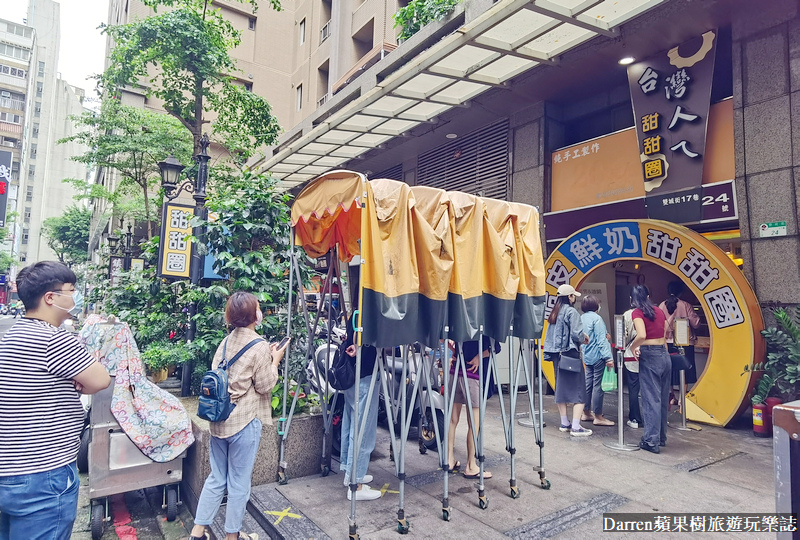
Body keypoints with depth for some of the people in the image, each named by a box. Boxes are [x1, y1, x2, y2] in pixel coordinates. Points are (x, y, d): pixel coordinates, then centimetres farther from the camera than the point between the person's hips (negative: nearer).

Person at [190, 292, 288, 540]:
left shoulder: (226, 342, 6)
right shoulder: (259, 346, -16)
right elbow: (264, 385, -12)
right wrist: (275, 360, 0)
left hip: (219, 419, 7)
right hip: (244, 422, -7)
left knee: (216, 478, 19)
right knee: (239, 483, 9)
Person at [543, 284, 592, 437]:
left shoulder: (554, 313, 11)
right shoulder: (571, 312, -12)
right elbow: (576, 334, -19)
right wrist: (583, 339, 2)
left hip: (556, 354, 8)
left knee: (561, 387, 14)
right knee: (578, 389, -3)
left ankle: (564, 423, 20)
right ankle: (576, 427, -6)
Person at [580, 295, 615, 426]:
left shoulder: (581, 318, 10)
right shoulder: (596, 318, -13)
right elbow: (601, 340, -18)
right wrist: (608, 357, -18)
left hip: (587, 357, 8)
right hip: (597, 357, -8)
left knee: (588, 384, 14)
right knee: (598, 386, -3)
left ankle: (586, 412, 22)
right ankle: (598, 416, 2)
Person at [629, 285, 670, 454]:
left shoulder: (637, 312, -7)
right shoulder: (659, 311, 12)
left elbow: (642, 335, -23)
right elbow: (665, 335, 15)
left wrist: (632, 347, -5)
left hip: (650, 357, -7)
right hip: (665, 355, 7)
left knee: (651, 399, -2)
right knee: (662, 398, 14)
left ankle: (651, 440, 3)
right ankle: (661, 437, 25)